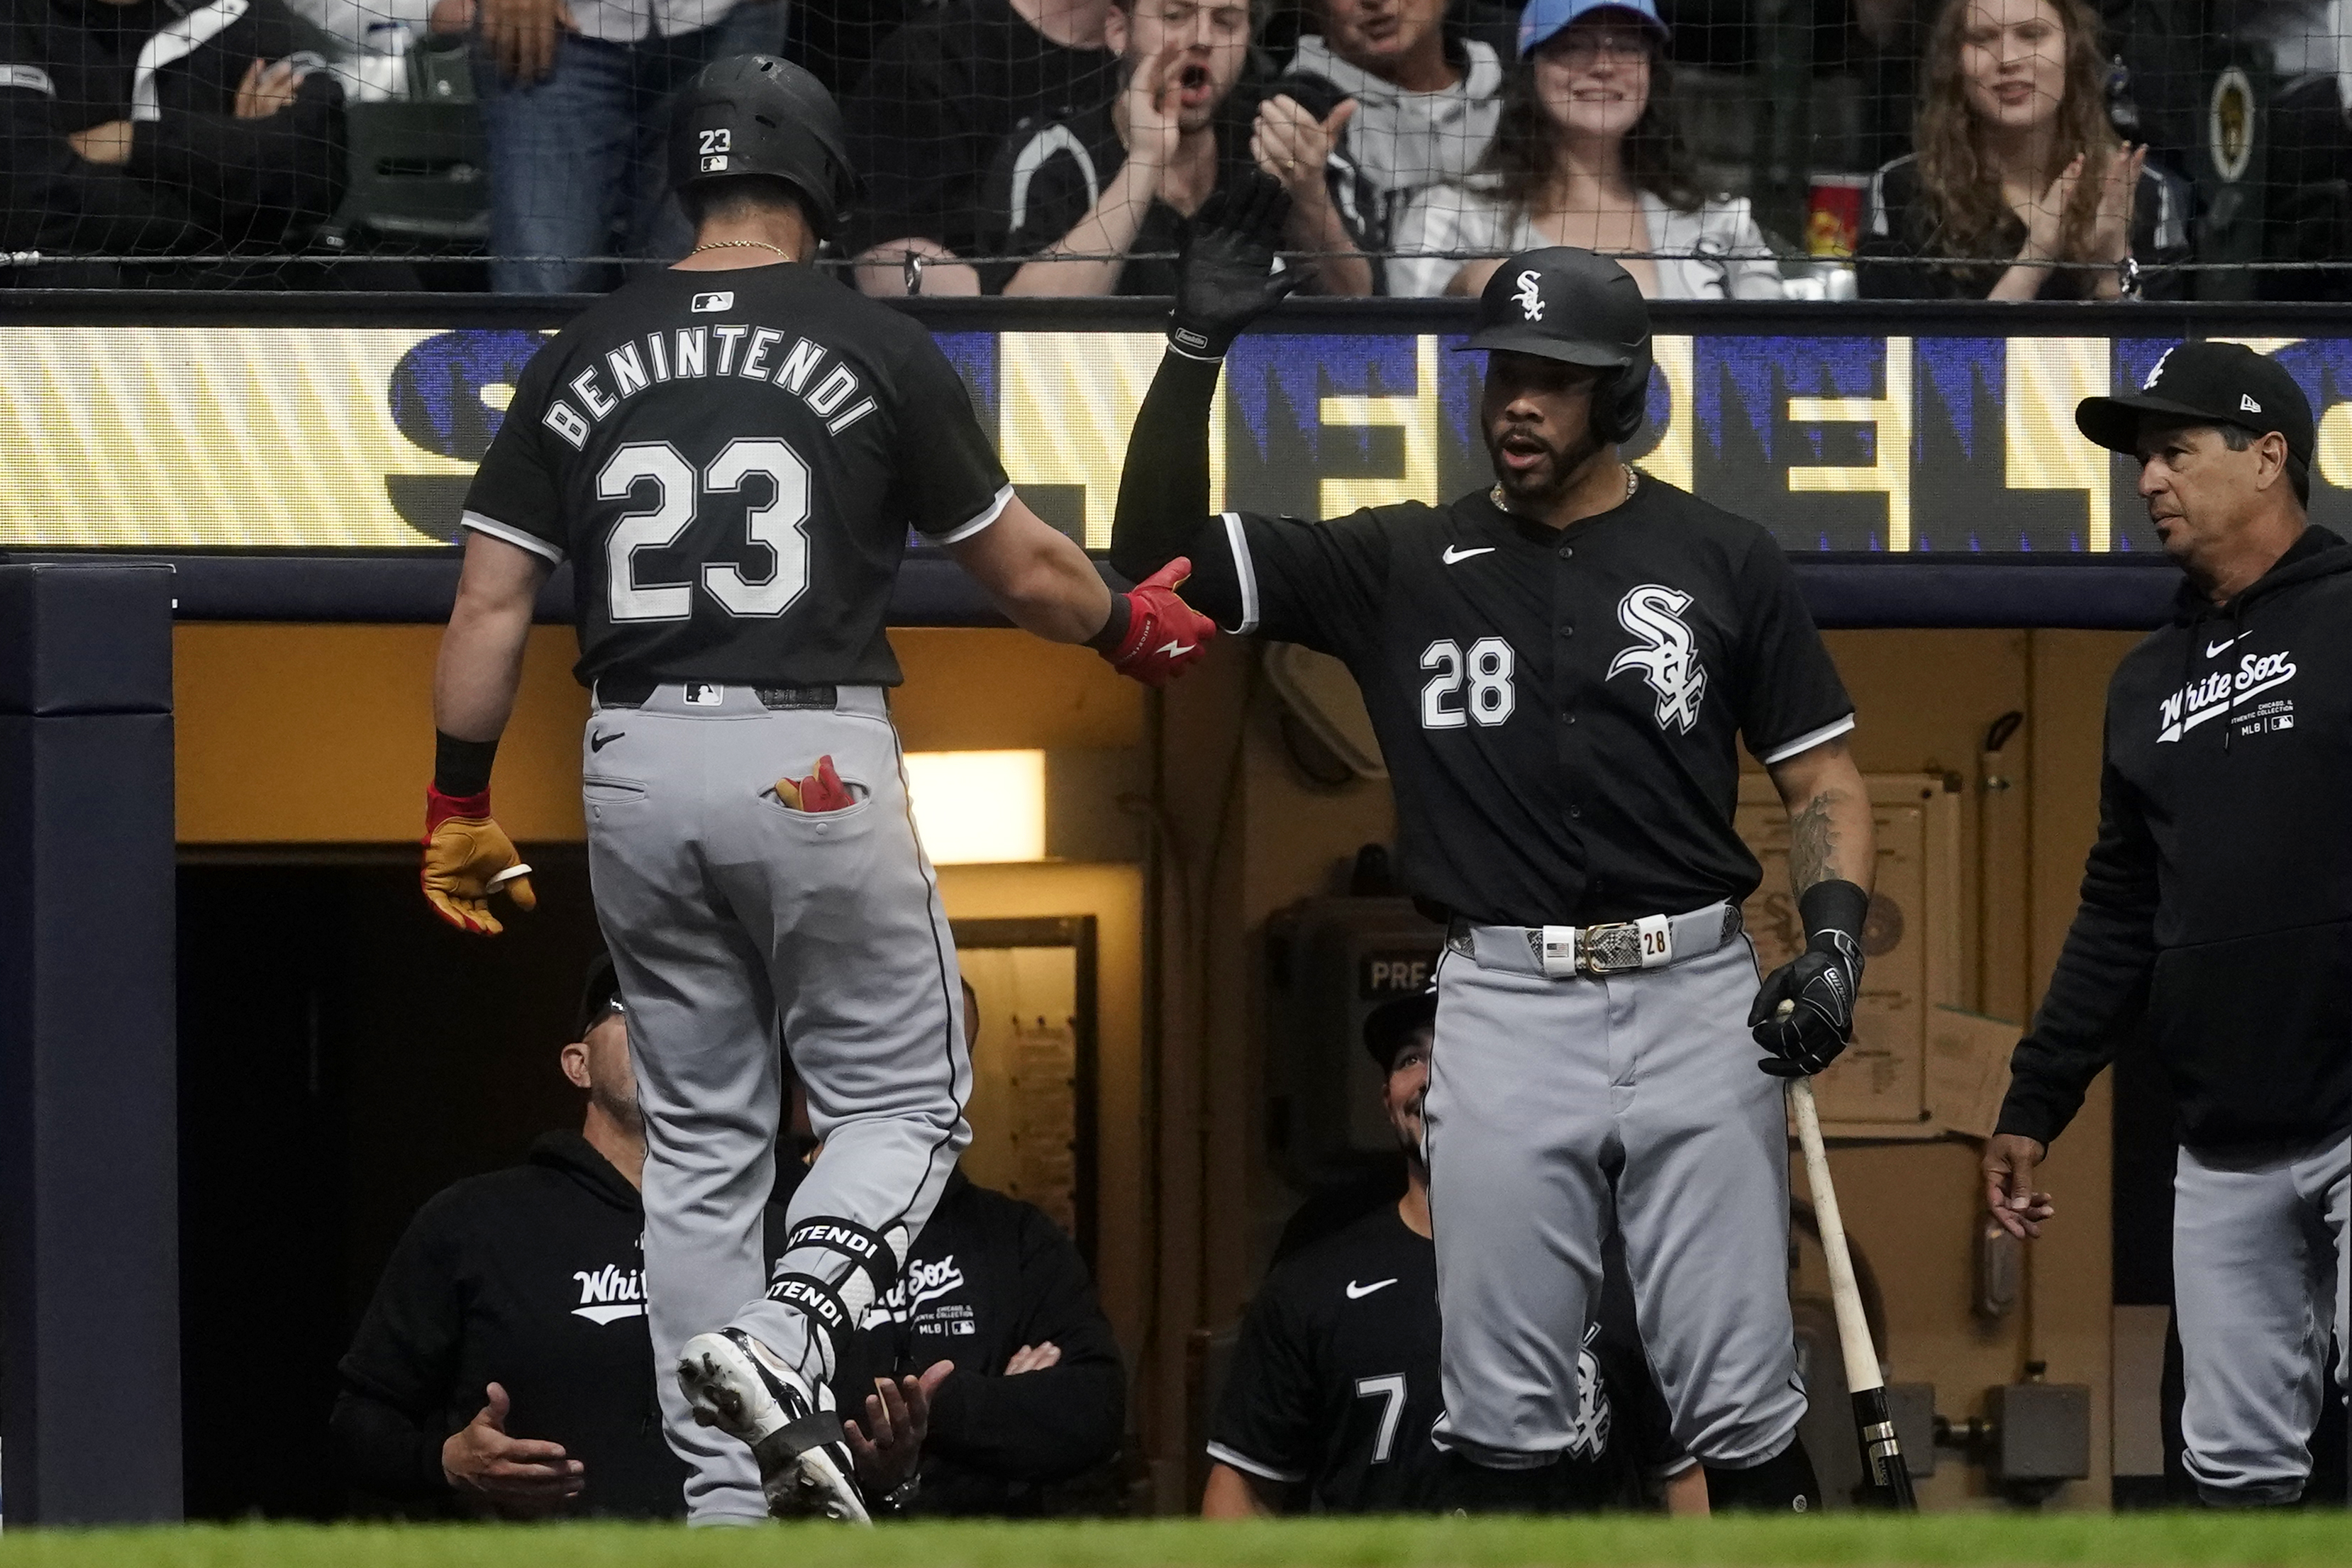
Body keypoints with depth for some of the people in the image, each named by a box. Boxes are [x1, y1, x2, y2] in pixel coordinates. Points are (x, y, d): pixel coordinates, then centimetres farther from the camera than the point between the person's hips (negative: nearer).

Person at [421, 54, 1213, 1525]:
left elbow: (490, 605, 5)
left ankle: (723, 1492, 10)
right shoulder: (877, 348, -3)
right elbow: (1024, 570, 5)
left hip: (634, 767, 4)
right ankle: (785, 1344, -19)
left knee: (700, 1137, 13)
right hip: (813, 765, -4)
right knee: (904, 1099, 8)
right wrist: (1133, 626, 25)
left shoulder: (584, 359, 7)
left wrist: (460, 801, 13)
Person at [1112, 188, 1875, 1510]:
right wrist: (1198, 347, -7)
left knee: (1740, 1401, -3)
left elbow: (1824, 779, 10)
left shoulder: (1724, 562, 7)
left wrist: (1835, 935, -8)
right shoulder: (1404, 564, 8)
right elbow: (1160, 558, 4)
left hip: (1697, 994, -1)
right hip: (1504, 1008, 1)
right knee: (1504, 1413, 3)